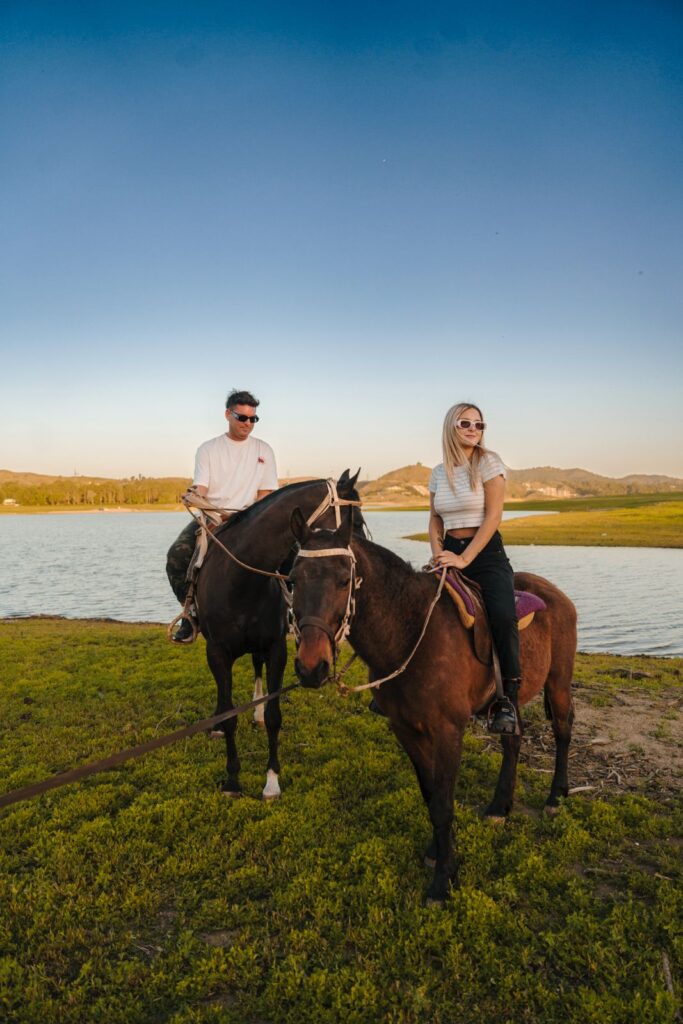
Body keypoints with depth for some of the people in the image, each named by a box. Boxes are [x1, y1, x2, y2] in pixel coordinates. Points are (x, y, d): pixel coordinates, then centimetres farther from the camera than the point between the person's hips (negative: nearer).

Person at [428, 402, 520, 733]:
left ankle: (508, 697, -13)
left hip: (486, 552, -4)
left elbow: (493, 515, -11)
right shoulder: (439, 472, 10)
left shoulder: (488, 462, -4)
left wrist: (464, 559, -16)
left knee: (503, 616, -29)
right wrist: (438, 552, -4)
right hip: (450, 553, 5)